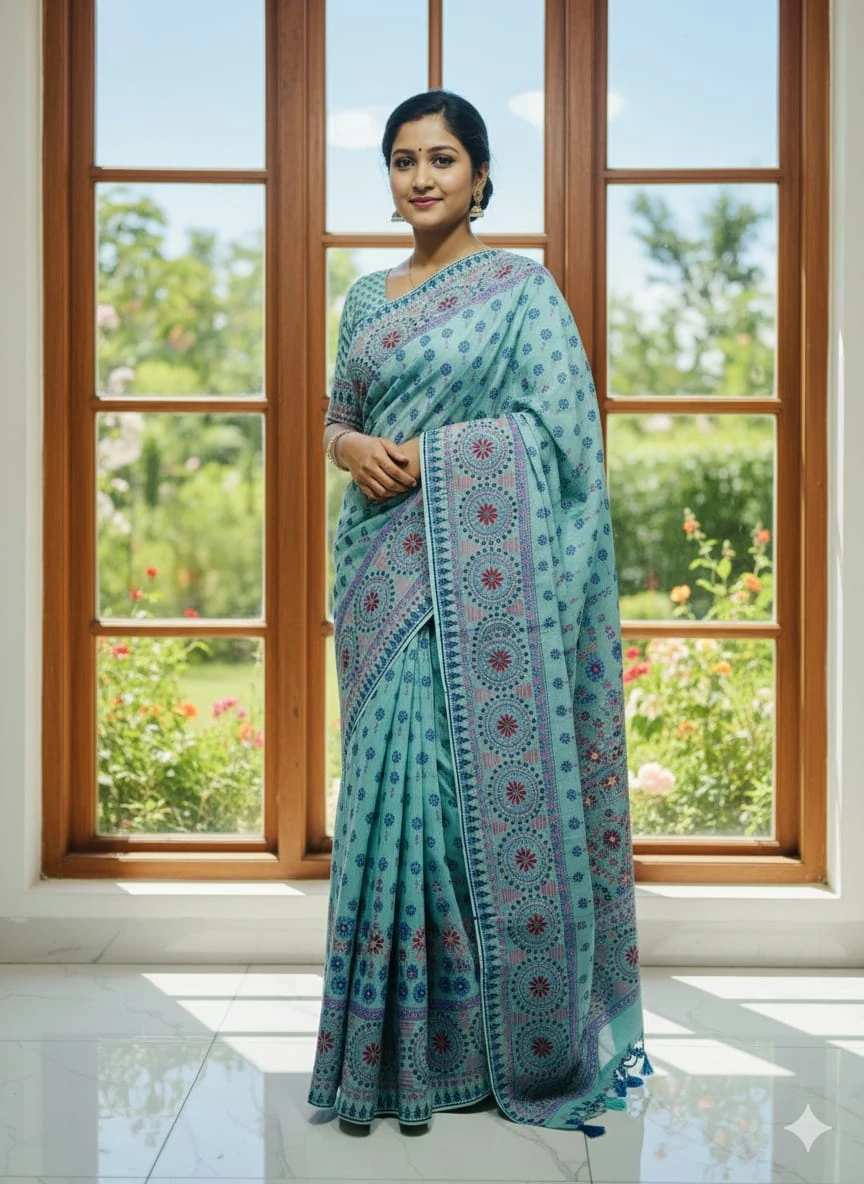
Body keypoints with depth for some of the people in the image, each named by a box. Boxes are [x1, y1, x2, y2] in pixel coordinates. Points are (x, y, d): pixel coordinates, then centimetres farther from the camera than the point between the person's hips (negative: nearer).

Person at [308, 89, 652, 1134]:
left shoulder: (521, 287, 1)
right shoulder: (367, 298, 18)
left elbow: (557, 424, -8)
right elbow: (335, 418, 19)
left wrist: (429, 454, -13)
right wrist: (353, 447, -5)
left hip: (480, 567, -5)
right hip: (386, 567, 5)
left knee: (481, 771, -5)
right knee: (393, 768, 5)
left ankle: (505, 1032, 10)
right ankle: (402, 1037, 16)